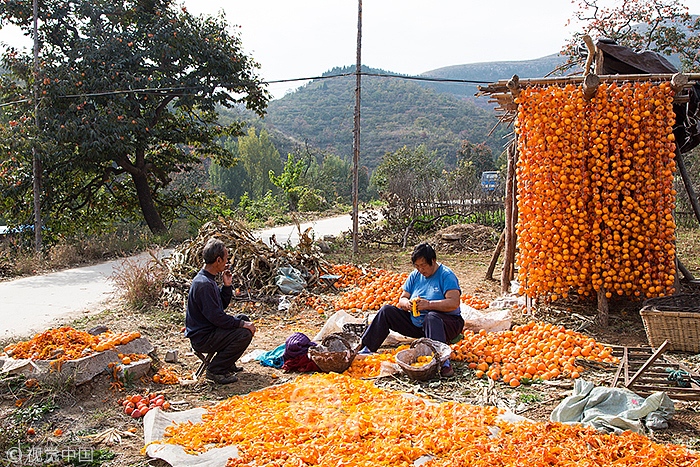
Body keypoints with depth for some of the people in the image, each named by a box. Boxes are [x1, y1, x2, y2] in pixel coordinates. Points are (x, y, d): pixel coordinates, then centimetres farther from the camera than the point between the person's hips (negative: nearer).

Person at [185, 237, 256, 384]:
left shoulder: (207, 279, 10)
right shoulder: (203, 284, -25)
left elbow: (223, 304, 18)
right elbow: (216, 317, -26)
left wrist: (227, 285, 4)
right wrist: (241, 324, -17)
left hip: (208, 330, 11)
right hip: (202, 338, -11)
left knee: (243, 318, 18)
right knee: (244, 333, -21)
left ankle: (228, 363, 18)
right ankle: (216, 370, -10)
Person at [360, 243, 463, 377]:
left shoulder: (446, 275, -11)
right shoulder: (415, 275, 8)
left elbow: (454, 303, -23)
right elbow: (402, 299, 9)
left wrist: (428, 304, -31)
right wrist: (407, 303, -16)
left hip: (446, 323, -6)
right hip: (416, 323, 6)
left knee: (432, 317, -40)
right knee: (387, 311, -6)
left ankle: (443, 361, -50)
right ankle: (367, 349, -9)